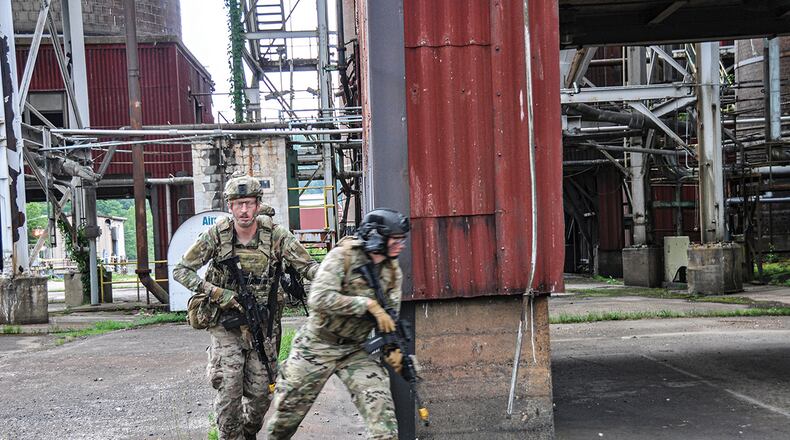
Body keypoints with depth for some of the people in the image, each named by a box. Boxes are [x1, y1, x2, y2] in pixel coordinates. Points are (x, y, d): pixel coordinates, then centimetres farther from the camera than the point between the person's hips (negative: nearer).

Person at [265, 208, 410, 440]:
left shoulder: (393, 272, 2)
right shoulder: (342, 256, -16)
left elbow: (390, 318, 9)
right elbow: (319, 299, -28)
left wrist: (393, 347, -11)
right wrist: (369, 304, -26)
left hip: (355, 350, 4)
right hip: (317, 345, -4)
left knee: (380, 403, -14)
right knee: (286, 413, 9)